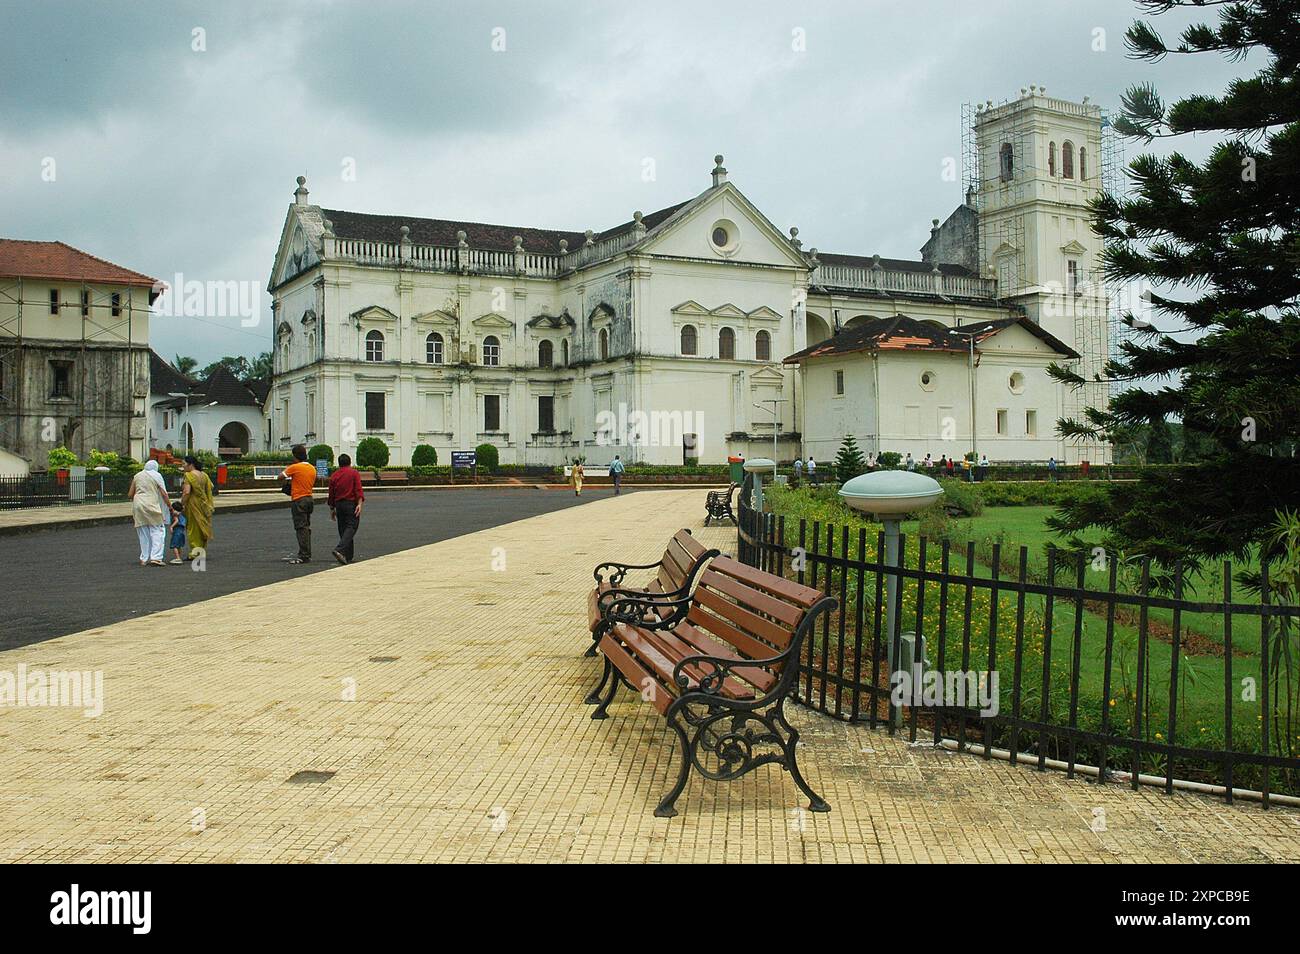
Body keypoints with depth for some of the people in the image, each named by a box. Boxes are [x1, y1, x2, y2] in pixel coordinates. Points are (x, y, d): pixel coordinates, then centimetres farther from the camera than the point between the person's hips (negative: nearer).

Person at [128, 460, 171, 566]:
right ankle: (155, 557, -11)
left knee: (143, 533, 10)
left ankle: (144, 559, 12)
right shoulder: (156, 475, 3)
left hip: (138, 505, 4)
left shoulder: (137, 476, 14)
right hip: (151, 505, -4)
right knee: (156, 531, -1)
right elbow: (163, 494, -3)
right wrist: (170, 506, 4)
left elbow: (130, 495, 15)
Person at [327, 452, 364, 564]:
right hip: (351, 504, -5)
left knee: (343, 529, 12)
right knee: (351, 527, -7)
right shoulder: (354, 473, -1)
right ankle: (340, 550, -26)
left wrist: (332, 509, 19)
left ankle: (349, 555, 14)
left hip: (339, 505, 5)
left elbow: (331, 494, 12)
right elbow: (358, 489, -13)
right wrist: (359, 504, -18)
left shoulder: (334, 475, 10)